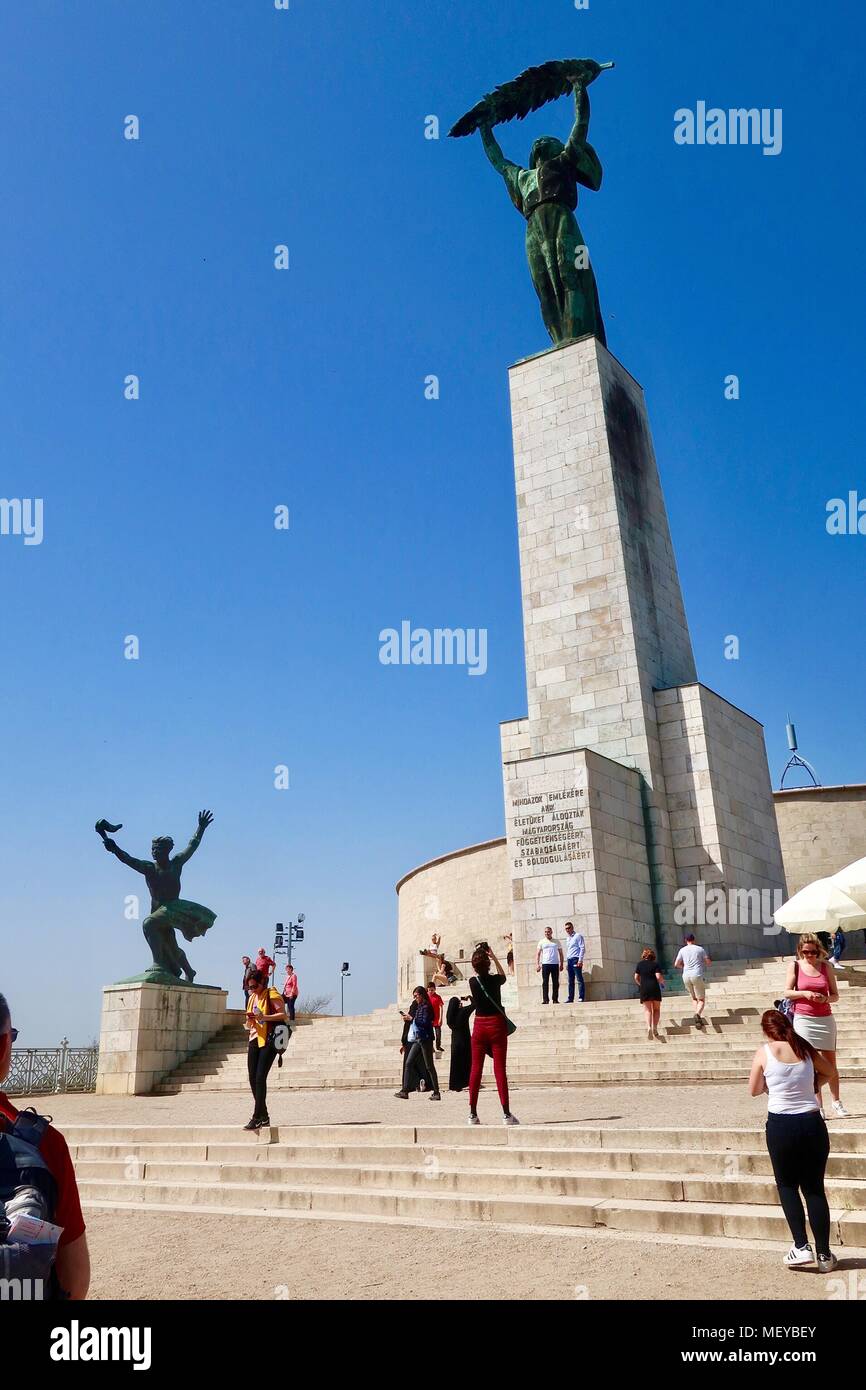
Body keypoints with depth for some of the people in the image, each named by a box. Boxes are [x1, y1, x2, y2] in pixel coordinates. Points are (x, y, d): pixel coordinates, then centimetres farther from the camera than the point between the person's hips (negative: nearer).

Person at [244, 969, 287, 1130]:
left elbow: (283, 1015, -12)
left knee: (260, 1077, -13)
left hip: (268, 1040, -8)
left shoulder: (272, 994, -5)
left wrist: (264, 1017, -23)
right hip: (254, 1040, 8)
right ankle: (264, 1116, 14)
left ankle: (257, 1118, -12)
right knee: (252, 1079, 4)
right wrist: (249, 1022, 3)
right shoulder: (252, 997, 18)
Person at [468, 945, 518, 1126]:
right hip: (497, 1024, -2)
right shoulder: (495, 979, -9)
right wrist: (493, 957, 16)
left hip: (479, 1026, 2)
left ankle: (473, 1113, 8)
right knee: (500, 1069, -1)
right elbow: (503, 976, 15)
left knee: (475, 1069, 7)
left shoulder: (473, 981, -4)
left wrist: (478, 954, 22)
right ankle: (506, 1114, -2)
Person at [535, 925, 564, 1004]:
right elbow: (538, 954, 5)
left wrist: (561, 964, 5)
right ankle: (545, 999, -3)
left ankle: (555, 999, 10)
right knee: (545, 982, -4)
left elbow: (560, 953, 14)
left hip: (555, 964, 1)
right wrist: (537, 964, -5)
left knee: (556, 982, 3)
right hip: (545, 964, -1)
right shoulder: (542, 942, 7)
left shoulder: (556, 942, 11)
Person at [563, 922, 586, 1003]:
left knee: (579, 980, -7)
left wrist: (580, 960, -16)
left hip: (576, 959, -7)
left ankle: (581, 997, -7)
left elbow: (582, 948, -8)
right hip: (569, 960, 7)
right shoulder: (567, 938, 21)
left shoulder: (578, 936, -2)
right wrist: (567, 961, 15)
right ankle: (570, 998, 7)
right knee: (570, 981, 6)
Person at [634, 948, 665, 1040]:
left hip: (644, 989, 1)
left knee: (648, 1010, 3)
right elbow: (658, 977, -9)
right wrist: (662, 981, 12)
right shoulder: (655, 964, 0)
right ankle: (655, 1028, 0)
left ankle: (649, 1027, -18)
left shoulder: (639, 964, 7)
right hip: (655, 988, -1)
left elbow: (636, 978, 6)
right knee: (656, 1009, 12)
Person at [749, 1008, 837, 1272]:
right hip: (812, 1123, 3)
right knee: (815, 1188, 14)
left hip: (780, 1126, -3)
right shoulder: (805, 1048, 2)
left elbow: (754, 1090, 4)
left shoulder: (764, 1053, -5)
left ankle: (801, 1247, 7)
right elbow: (829, 1071, 19)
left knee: (787, 1185, 16)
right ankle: (824, 1255, 17)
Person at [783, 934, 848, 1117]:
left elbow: (835, 995, 5)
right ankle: (818, 1106, 7)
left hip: (825, 1019, 1)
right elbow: (786, 993, -1)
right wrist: (805, 993, -17)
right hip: (803, 1019, -1)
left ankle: (836, 1102, 25)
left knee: (831, 1065, 7)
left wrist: (825, 999, -16)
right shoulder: (795, 966, -1)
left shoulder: (826, 966, 2)